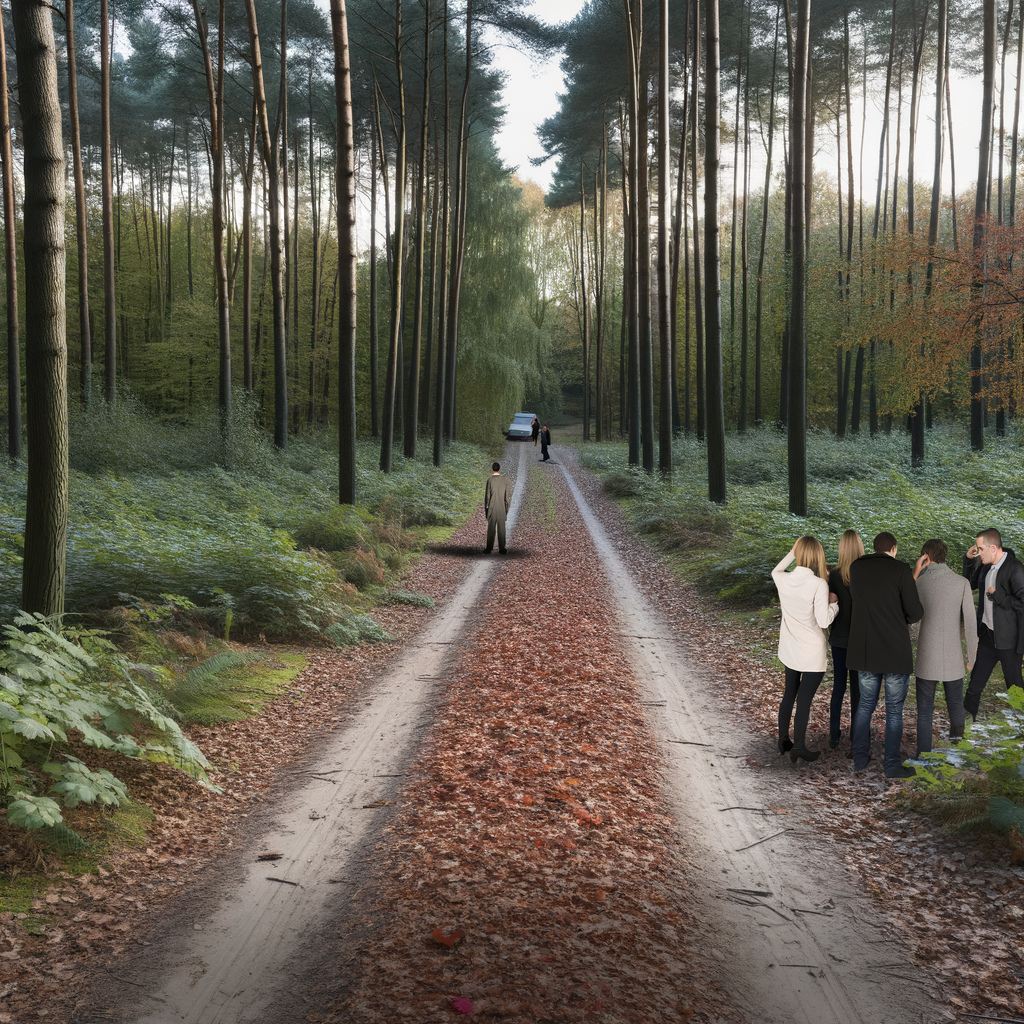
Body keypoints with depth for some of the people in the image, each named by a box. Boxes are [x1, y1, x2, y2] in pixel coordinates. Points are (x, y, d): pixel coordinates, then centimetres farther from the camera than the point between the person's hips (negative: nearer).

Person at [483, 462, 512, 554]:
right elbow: (508, 495, -2)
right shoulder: (506, 479, -2)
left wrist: (485, 508, 1)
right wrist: (507, 507, 6)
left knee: (491, 528, 3)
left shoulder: (490, 479, -9)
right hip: (502, 508, 2)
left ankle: (489, 548, 4)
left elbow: (487, 495, -7)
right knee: (501, 528, 6)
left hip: (492, 508, -2)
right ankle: (501, 549, 6)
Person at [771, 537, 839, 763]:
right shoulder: (818, 584, -20)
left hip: (789, 650, 6)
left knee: (789, 694, 20)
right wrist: (833, 602, -4)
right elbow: (823, 621, -20)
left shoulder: (783, 580, -5)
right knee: (805, 698, 1)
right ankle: (798, 746, 5)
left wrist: (791, 553, 15)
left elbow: (776, 571, 21)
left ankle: (783, 739, 29)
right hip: (812, 653, -6)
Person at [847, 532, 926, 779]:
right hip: (895, 652, -4)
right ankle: (892, 765, 14)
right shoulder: (901, 570, -12)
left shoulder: (856, 568, 3)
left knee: (865, 704, 19)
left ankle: (860, 758, 23)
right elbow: (915, 612, -9)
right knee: (894, 710, 8)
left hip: (864, 651, 4)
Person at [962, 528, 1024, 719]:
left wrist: (996, 595, -20)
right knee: (975, 682, 14)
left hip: (1008, 639, -7)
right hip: (987, 634, 7)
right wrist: (969, 559, 6)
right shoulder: (986, 565, 3)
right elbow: (971, 584, 20)